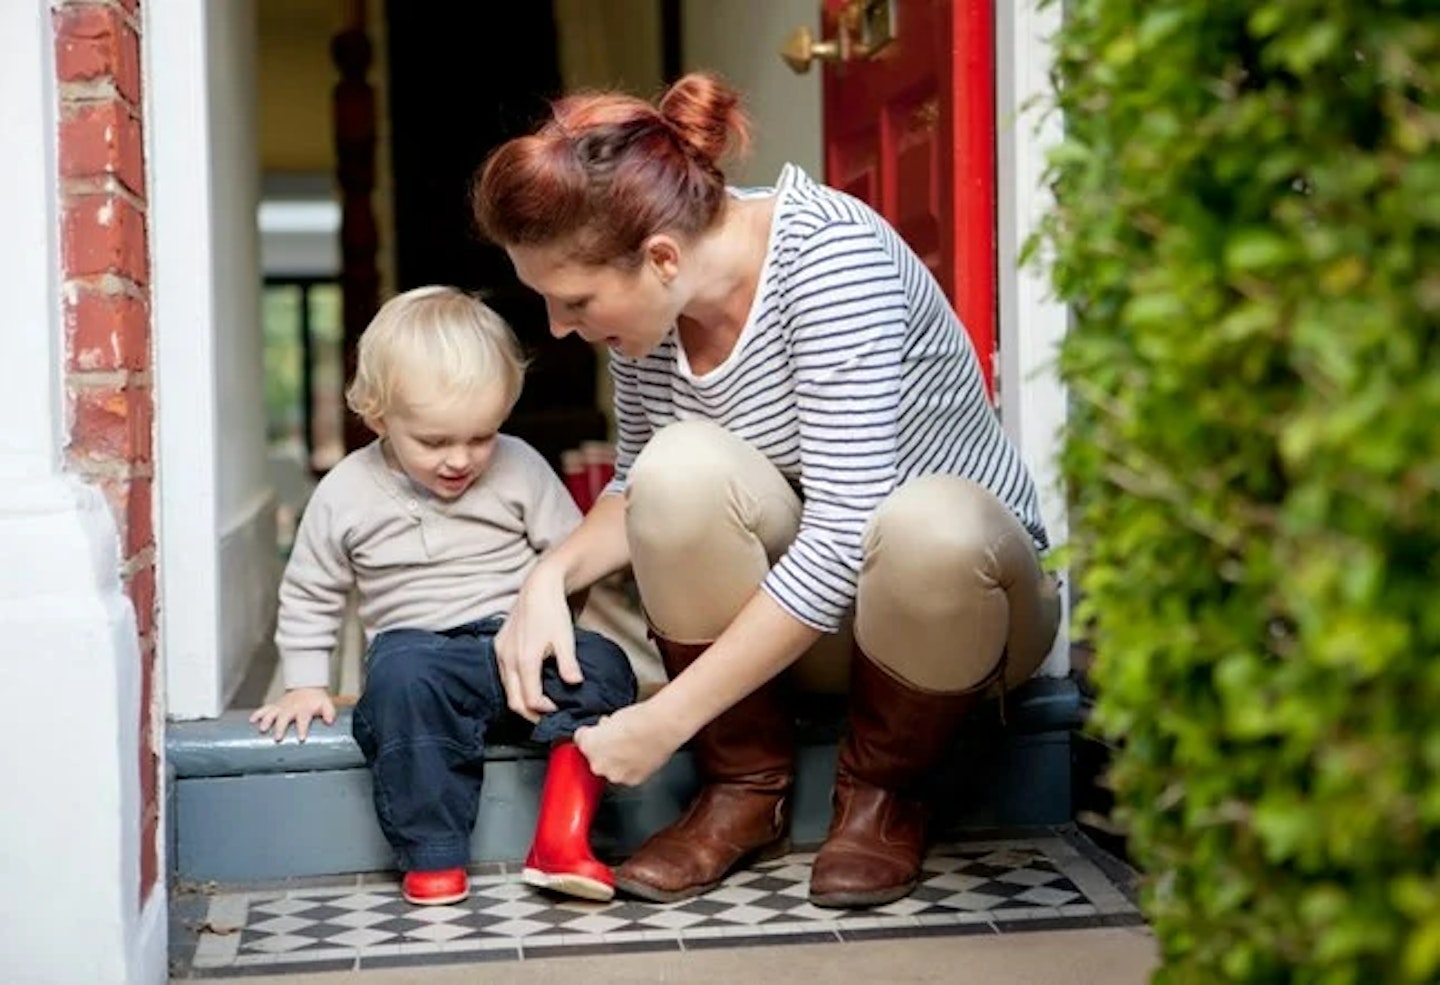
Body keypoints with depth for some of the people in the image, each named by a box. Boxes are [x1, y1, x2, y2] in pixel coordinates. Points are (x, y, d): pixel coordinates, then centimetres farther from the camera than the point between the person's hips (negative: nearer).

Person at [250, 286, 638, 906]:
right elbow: (309, 595, 14)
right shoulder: (344, 494, 3)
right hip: (419, 646, -1)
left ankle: (561, 837, -25)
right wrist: (306, 683, 8)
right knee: (402, 677, -36)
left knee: (602, 665, -27)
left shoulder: (519, 468, 3)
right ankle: (432, 853, -25)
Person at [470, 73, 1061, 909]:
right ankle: (748, 785, -6)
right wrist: (553, 574, -15)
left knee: (926, 527, -39)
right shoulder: (649, 303, -7)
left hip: (956, 587, -4)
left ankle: (885, 788, -8)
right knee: (681, 468, -26)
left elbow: (844, 535, -30)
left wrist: (664, 720, -28)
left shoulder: (832, 253, -26)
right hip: (793, 618, 5)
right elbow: (641, 490, 8)